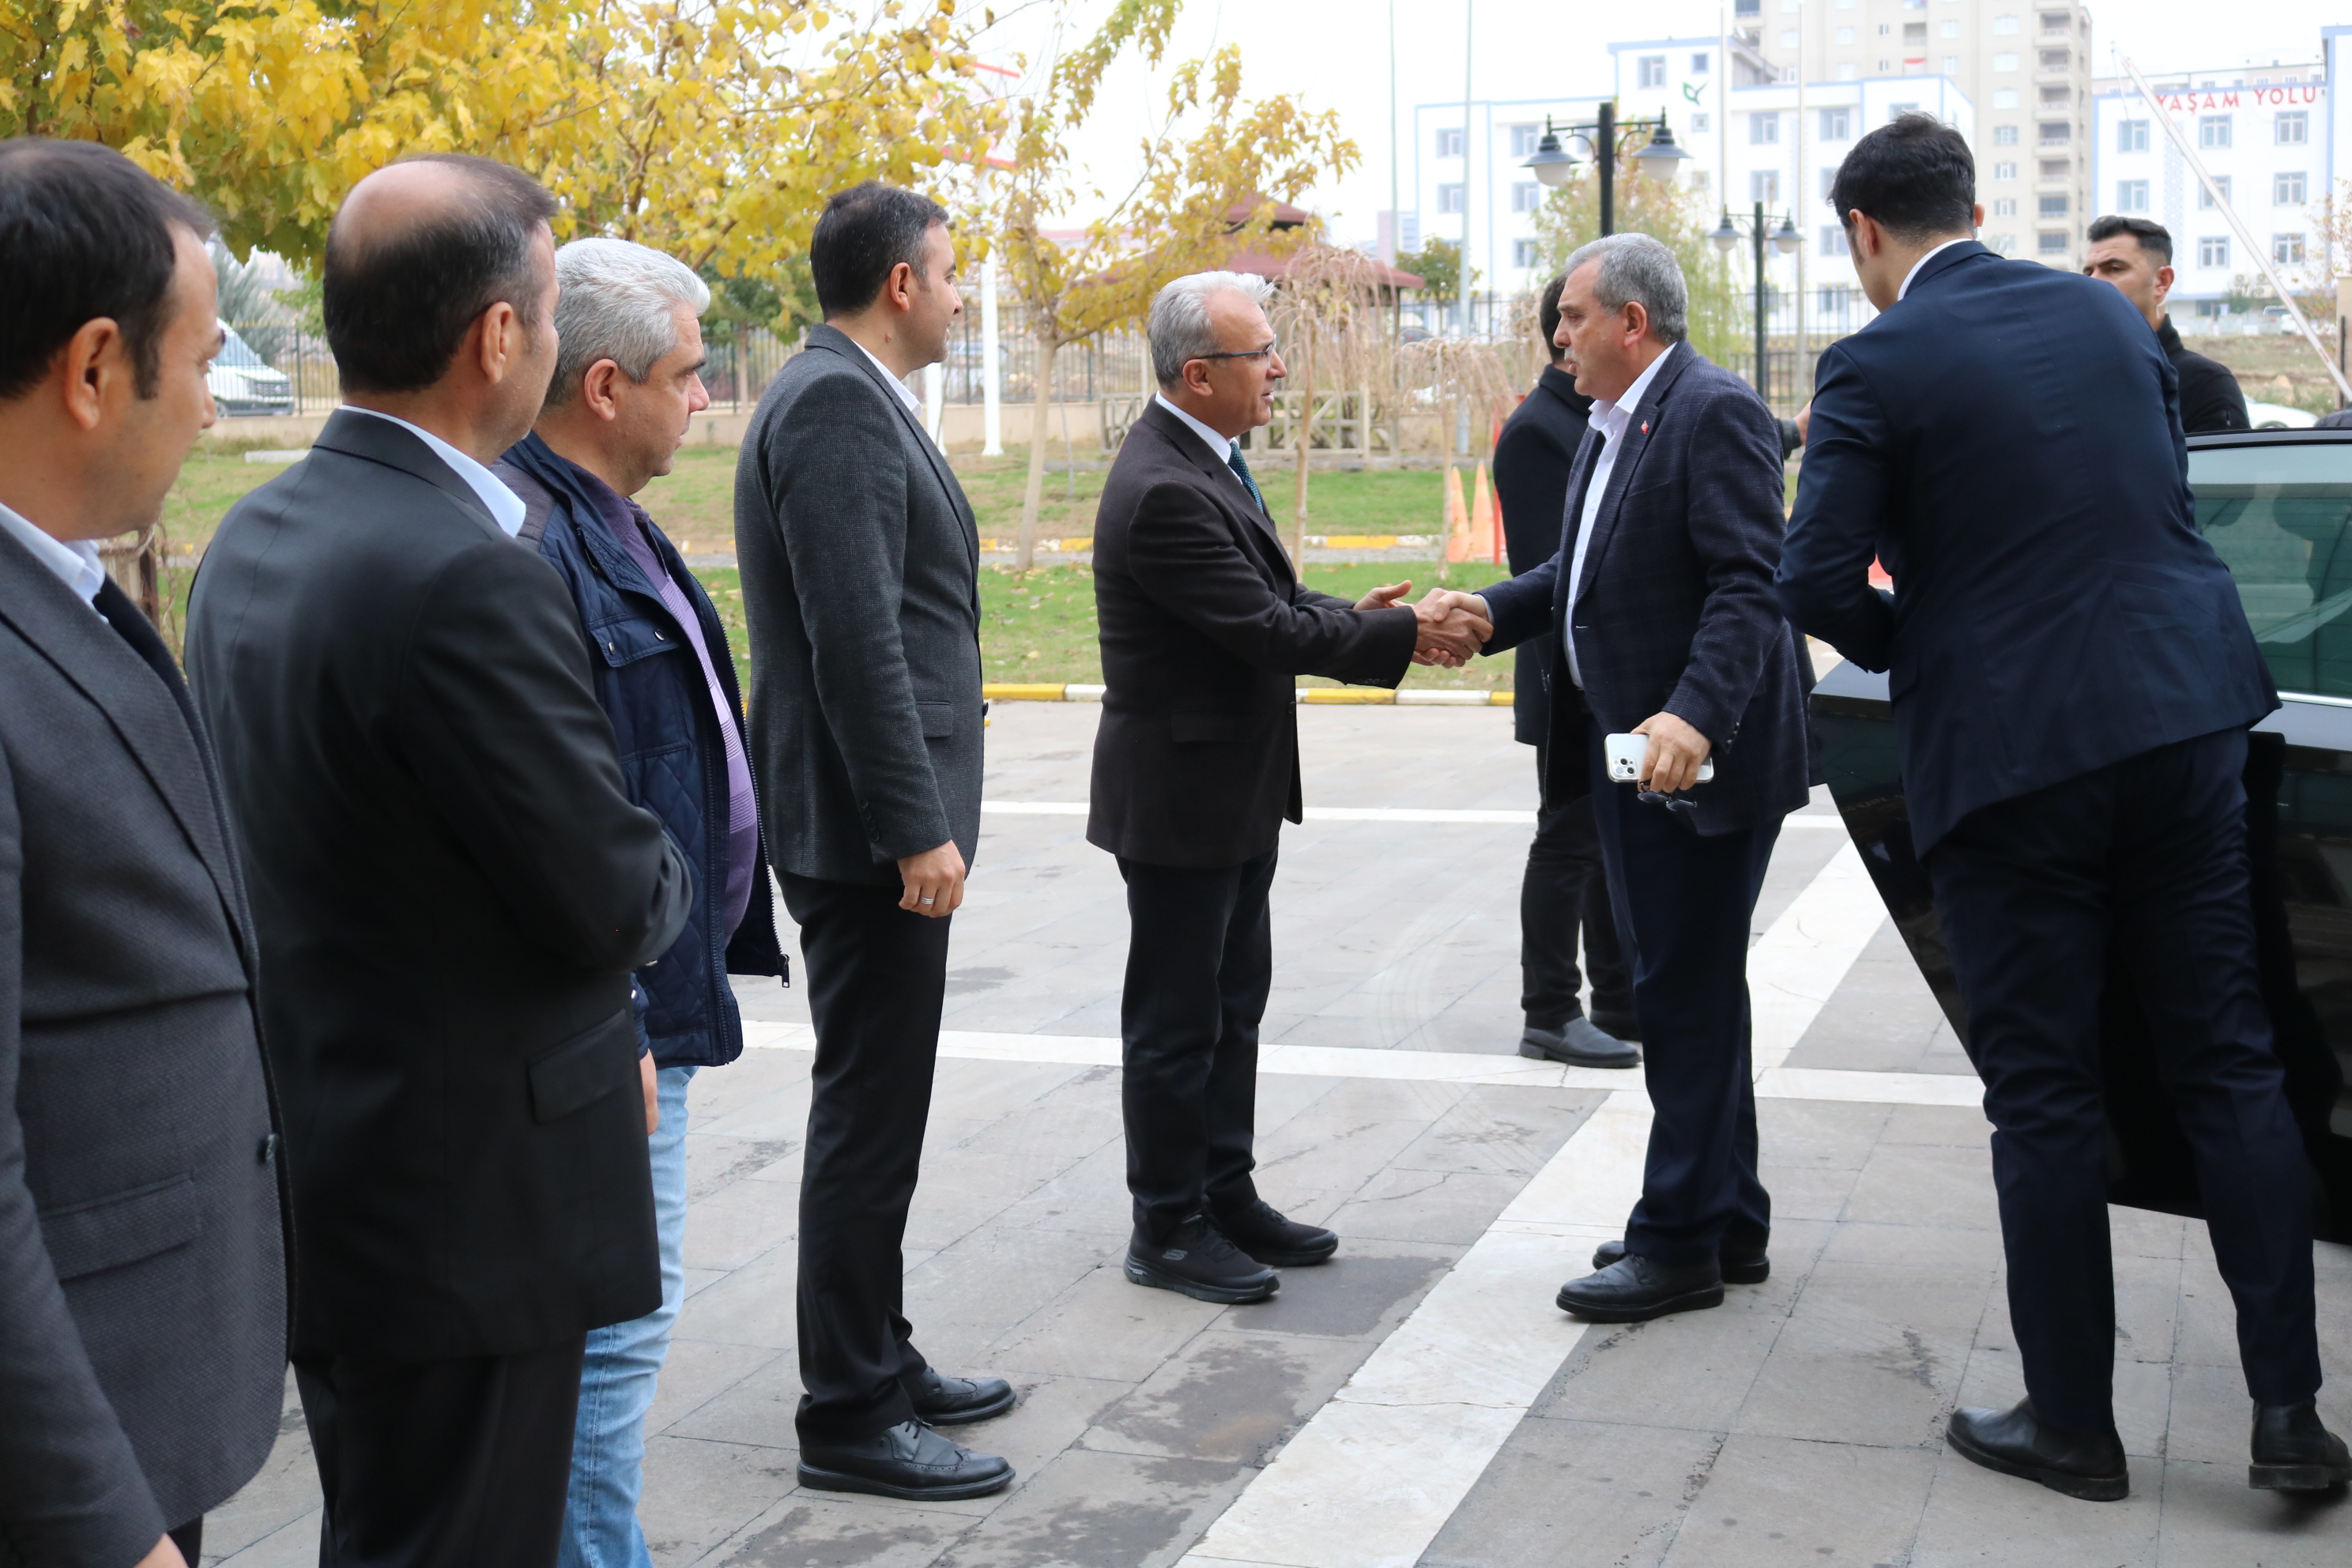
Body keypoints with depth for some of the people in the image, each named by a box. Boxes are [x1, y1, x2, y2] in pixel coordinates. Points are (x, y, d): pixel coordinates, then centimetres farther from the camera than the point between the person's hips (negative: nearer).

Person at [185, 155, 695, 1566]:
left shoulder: (253, 541, 5)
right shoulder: (469, 577, -25)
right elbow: (612, 899, -20)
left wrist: (597, 1026, 12)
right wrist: (662, 874, 4)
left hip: (312, 1167, 9)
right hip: (468, 1197, -9)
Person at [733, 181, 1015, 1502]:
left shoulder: (851, 397, 16)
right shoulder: (839, 406, -17)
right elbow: (856, 640, -24)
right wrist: (917, 829, -24)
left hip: (880, 823, 11)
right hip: (870, 829, -11)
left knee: (877, 1107, 18)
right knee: (870, 1115, -2)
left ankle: (880, 1358, 31)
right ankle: (852, 1417, 8)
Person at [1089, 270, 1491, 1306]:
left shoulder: (1204, 463, 8)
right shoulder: (1165, 491, -24)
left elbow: (1267, 601, 14)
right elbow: (1269, 632, -25)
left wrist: (1362, 618, -3)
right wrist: (1403, 635, -17)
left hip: (1234, 790, 10)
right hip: (1179, 793, -10)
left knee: (1233, 1001, 18)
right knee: (1177, 1018, 2)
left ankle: (1226, 1195, 30)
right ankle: (1167, 1229, 14)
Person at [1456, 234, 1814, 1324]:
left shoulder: (1714, 414, -15)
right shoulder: (1611, 426, 15)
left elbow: (1750, 584, -23)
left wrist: (1695, 715, -35)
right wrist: (1491, 613, 4)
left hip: (1696, 756, -10)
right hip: (1626, 751, 10)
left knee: (1687, 997, -2)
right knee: (1685, 990, 17)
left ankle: (1680, 1243, 8)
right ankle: (1728, 1221, 28)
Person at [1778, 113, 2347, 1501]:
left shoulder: (1875, 367, -8)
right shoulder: (2108, 314, 9)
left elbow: (1820, 581, -12)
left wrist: (1901, 640, 8)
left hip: (2007, 748, -5)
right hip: (2181, 712, 5)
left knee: (2044, 1095, 5)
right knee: (2227, 1061, 11)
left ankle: (2072, 1421, 15)